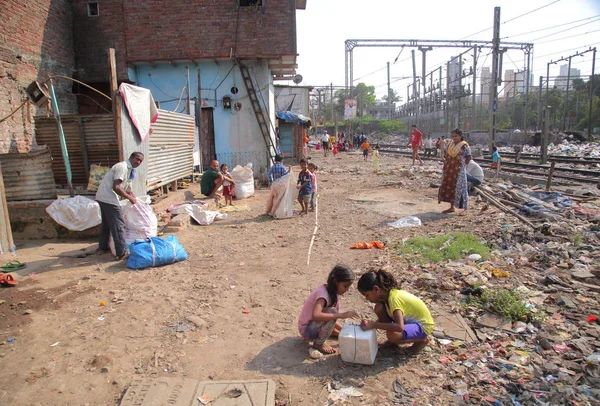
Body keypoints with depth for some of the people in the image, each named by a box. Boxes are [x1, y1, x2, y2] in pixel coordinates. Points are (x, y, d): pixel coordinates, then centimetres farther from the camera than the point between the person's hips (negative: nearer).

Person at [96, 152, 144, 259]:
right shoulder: (122, 167, -15)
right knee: (118, 225, -6)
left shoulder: (129, 170, 16)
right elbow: (116, 187, -23)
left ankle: (102, 247, 37)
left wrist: (134, 200, 14)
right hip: (108, 198, -10)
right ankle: (122, 253, -3)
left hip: (104, 197, 10)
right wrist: (130, 198, -15)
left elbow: (128, 190, 22)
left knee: (106, 223, 23)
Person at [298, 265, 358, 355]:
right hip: (307, 330, -8)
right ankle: (318, 343, -12)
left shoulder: (333, 291, -2)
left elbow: (331, 319, 5)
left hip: (315, 325, 8)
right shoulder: (323, 293, -27)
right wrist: (342, 315, -45)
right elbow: (315, 316, -45)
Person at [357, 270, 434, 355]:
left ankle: (421, 340, -3)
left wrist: (374, 325, -40)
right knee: (379, 308, -10)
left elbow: (400, 327, -44)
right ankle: (393, 340, 8)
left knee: (392, 335, -33)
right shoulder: (387, 293, -8)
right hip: (410, 319, 8)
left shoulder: (394, 298, -32)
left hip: (423, 325, -8)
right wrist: (371, 325, -7)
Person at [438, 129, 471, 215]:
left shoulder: (464, 146, -9)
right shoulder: (450, 144, 7)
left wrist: (463, 165, -6)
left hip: (459, 171, -6)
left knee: (460, 188, -3)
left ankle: (465, 209, 5)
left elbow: (469, 157, -3)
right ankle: (452, 207, 24)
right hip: (449, 170, 6)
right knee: (448, 187, 11)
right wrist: (447, 162, 9)